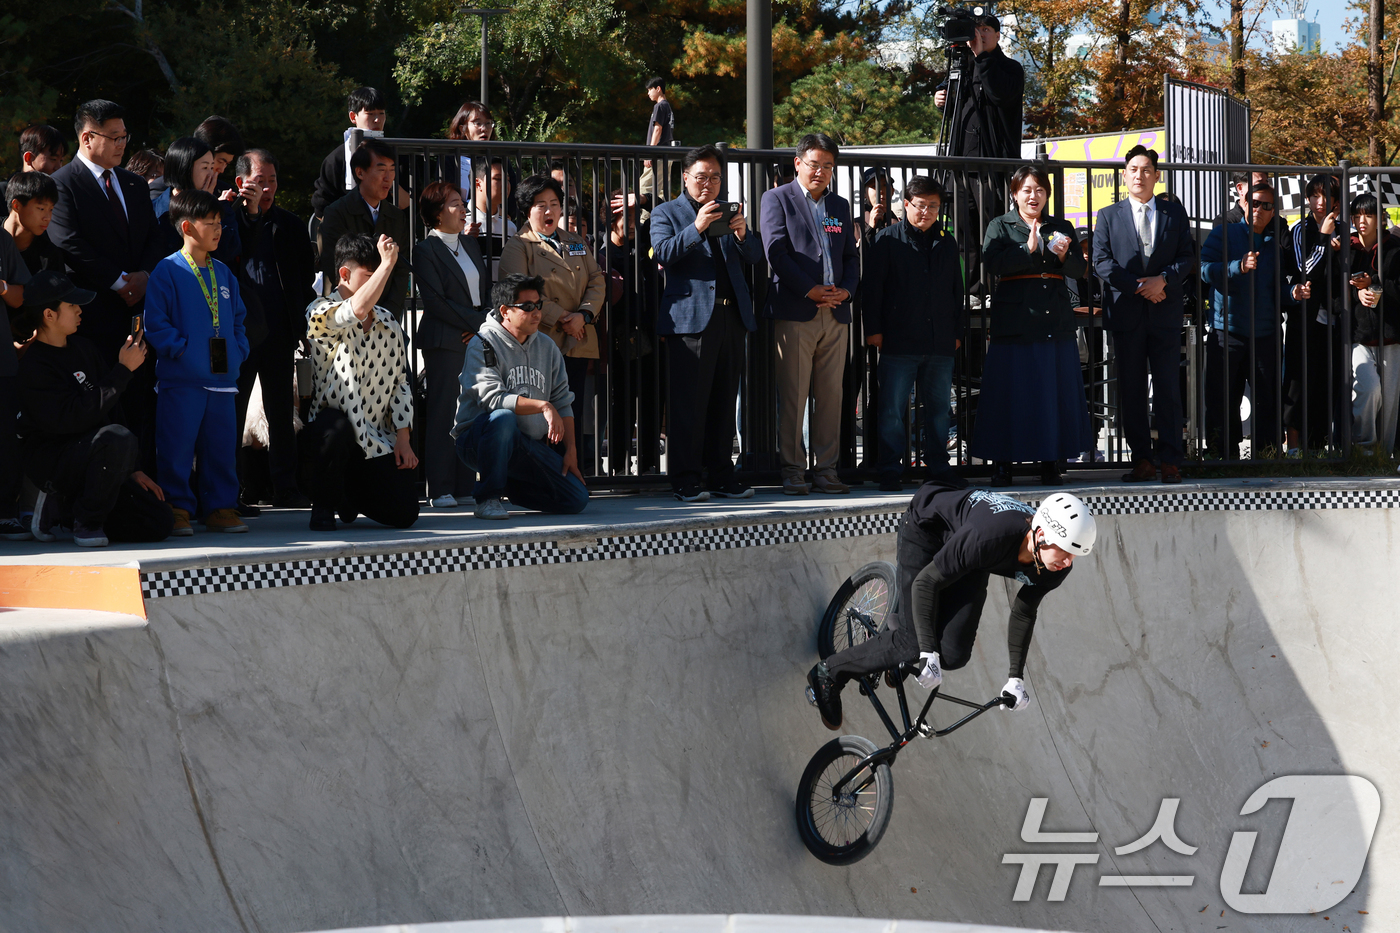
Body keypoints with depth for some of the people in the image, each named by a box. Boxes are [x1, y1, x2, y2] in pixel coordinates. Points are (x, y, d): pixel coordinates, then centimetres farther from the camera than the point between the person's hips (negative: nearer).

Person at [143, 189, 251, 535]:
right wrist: (182, 350, -15)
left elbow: (237, 318, 22)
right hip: (182, 378, -6)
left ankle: (221, 508, 15)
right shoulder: (168, 271, -5)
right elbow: (155, 323, -10)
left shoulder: (223, 273, 15)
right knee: (176, 447, -4)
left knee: (221, 445, 8)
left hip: (222, 378, 6)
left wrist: (238, 351, 8)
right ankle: (177, 510, 4)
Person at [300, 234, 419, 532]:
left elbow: (400, 383, 15)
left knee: (405, 513, -8)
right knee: (335, 425, -42)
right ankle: (323, 506, -13)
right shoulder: (322, 313, -7)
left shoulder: (389, 323, 13)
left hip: (376, 441, 5)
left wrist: (403, 438, 7)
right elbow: (357, 309, -30)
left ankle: (350, 494, 27)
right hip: (329, 433, -5)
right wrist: (387, 263, -25)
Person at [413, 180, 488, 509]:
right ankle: (441, 490, -3)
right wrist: (476, 322, -11)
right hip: (445, 340, -6)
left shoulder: (470, 244, 17)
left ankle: (465, 486, 7)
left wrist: (485, 323, -1)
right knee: (443, 413, -5)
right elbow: (435, 301, -11)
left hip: (476, 337, 6)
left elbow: (484, 289, 18)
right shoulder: (426, 250, -4)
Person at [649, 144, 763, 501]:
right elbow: (664, 253, -9)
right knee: (688, 404, -7)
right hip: (691, 319, -5)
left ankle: (721, 476, 12)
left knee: (724, 402, 7)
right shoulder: (666, 213, 7)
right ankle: (685, 481, -4)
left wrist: (742, 235, -9)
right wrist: (697, 228, -22)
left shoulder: (728, 211, 21)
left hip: (731, 317, 5)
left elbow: (756, 256, 13)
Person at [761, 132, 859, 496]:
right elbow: (776, 251, -7)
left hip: (835, 313, 5)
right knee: (793, 394, -5)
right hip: (795, 312, -5)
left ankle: (826, 469, 8)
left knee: (831, 394, 4)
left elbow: (851, 257, 19)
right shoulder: (777, 199, 3)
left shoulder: (840, 205, 20)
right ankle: (792, 470, -1)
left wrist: (845, 291, -1)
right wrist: (810, 290, -13)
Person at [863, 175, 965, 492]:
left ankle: (939, 468, 17)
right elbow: (873, 286, 0)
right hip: (899, 342, -4)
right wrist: (874, 329, -6)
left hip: (940, 344, 4)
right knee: (892, 410, -4)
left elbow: (957, 290, 20)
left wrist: (958, 331, 15)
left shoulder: (947, 244, 15)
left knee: (938, 408, 9)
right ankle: (890, 472, 2)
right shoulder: (888, 240, 2)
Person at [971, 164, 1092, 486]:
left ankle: (1050, 463, 7)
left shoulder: (1061, 227, 16)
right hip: (1015, 320, -3)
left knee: (1055, 391, 1)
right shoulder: (1000, 226, 7)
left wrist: (1063, 256, -12)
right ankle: (1002, 463, 1)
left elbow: (1080, 269, 8)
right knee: (1010, 391, -4)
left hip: (1056, 322, 3)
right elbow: (993, 263, -10)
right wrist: (1029, 249, -19)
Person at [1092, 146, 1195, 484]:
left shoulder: (1174, 212, 11)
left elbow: (1187, 256, 5)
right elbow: (1102, 262, 0)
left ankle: (1170, 460, 0)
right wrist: (1139, 287, -10)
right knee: (1131, 390, 1)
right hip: (1126, 313, 1)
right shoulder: (1108, 216, 10)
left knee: (1168, 388, -3)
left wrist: (1163, 280, -12)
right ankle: (1142, 460, 6)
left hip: (1165, 314, -1)